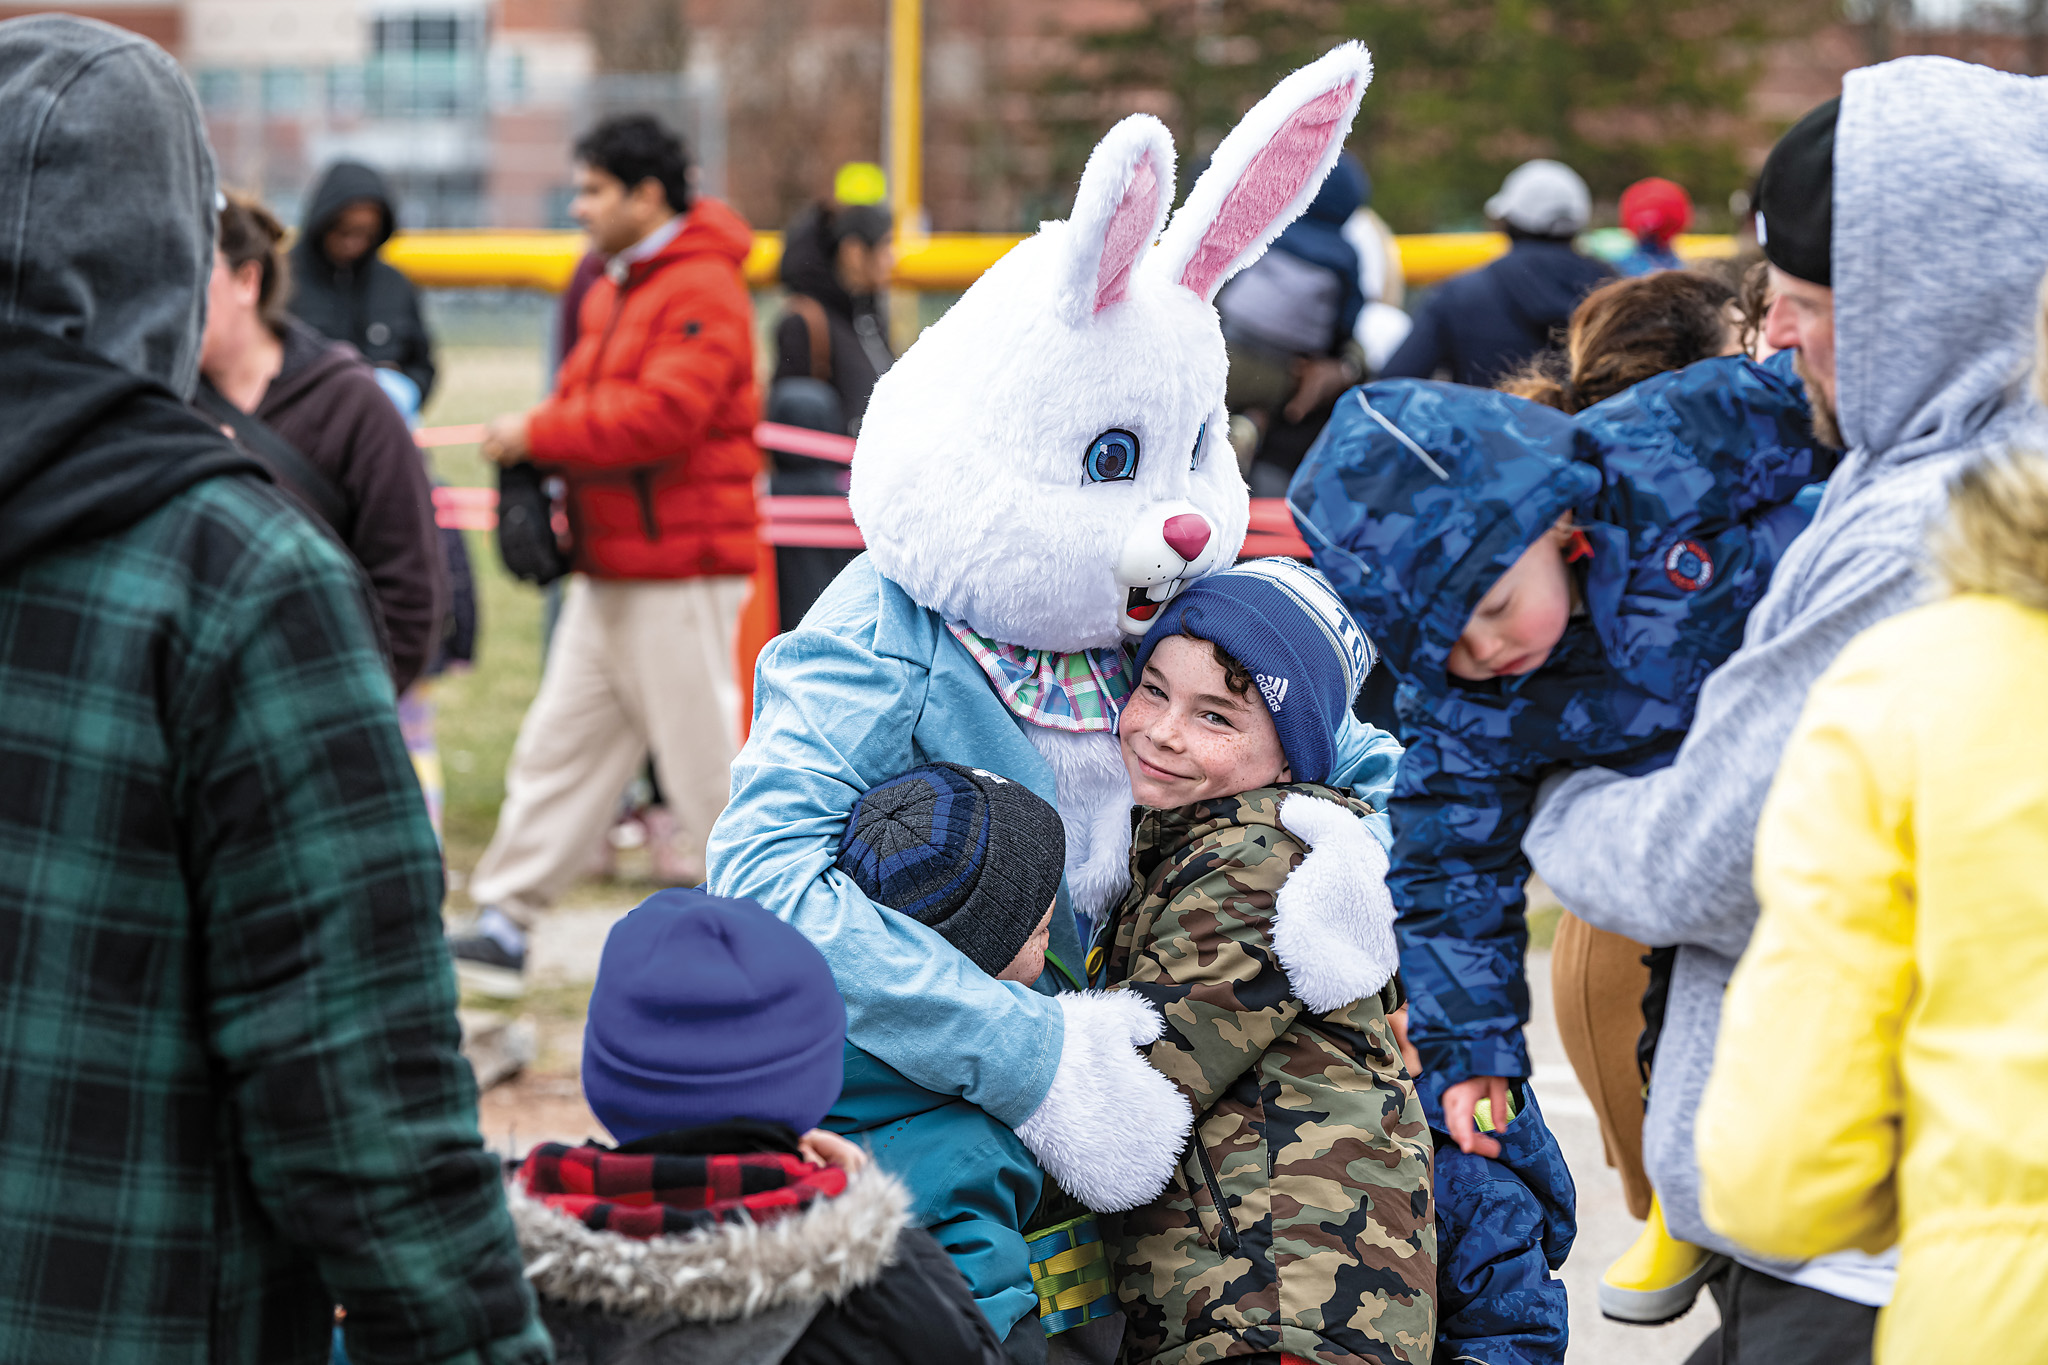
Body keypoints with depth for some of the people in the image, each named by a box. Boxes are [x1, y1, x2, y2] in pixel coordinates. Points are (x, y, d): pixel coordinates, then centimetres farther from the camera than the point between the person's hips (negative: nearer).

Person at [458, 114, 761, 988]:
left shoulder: (702, 293, -14)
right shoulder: (615, 288, 17)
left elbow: (662, 416, -25)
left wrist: (540, 434, -17)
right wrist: (543, 446, 3)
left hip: (680, 571, -9)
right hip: (610, 572, 9)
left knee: (703, 753, -1)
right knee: (558, 744, 8)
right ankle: (506, 920, 11)